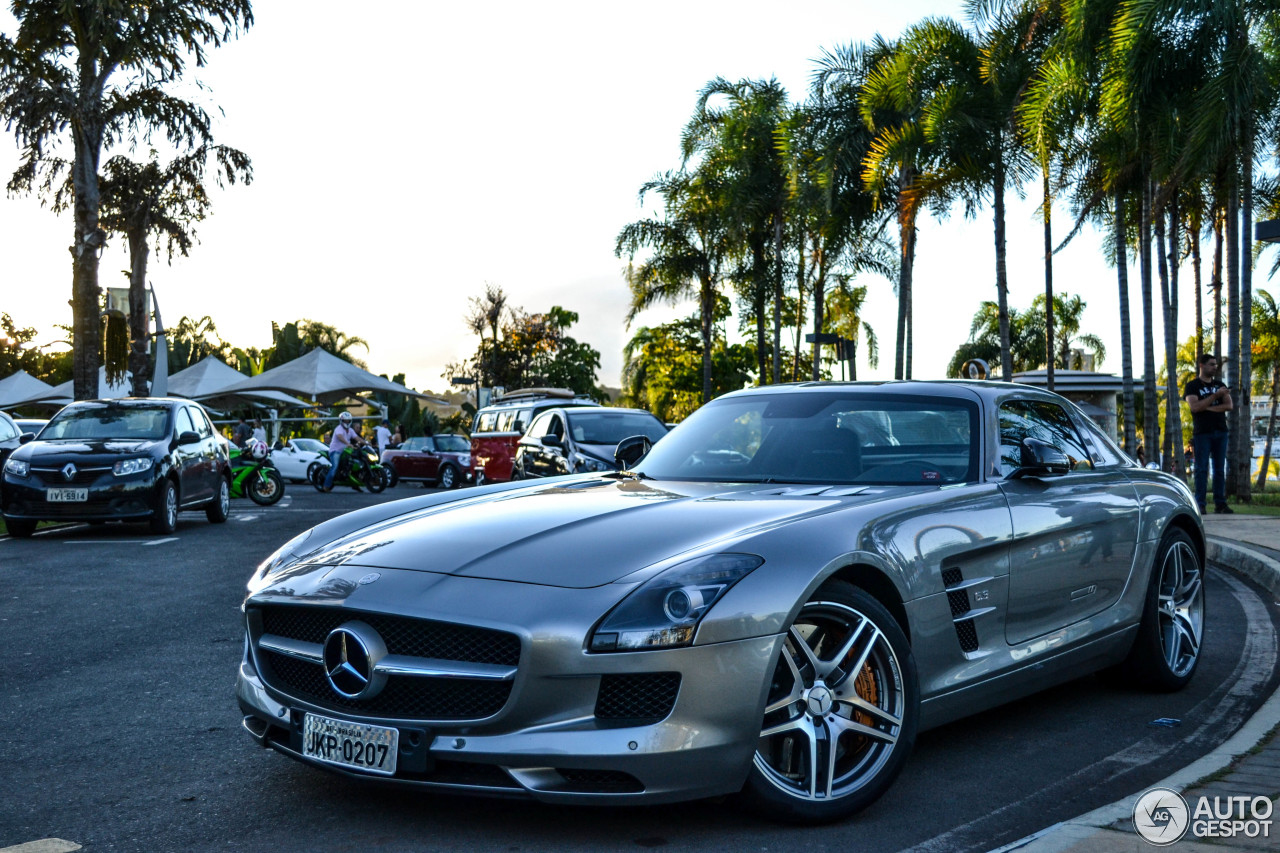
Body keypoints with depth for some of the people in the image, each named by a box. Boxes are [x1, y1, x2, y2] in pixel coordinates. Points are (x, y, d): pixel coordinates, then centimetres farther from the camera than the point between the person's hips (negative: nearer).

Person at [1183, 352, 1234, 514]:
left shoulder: (1220, 385, 16)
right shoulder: (1192, 386, 2)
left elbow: (1229, 405, 3)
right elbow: (1194, 406, -13)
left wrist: (1207, 408, -8)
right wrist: (1216, 395, -15)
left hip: (1220, 432, 4)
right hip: (1202, 433, -4)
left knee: (1220, 469, 4)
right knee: (1202, 469, -6)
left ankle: (1220, 503, 6)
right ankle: (1200, 504, -5)